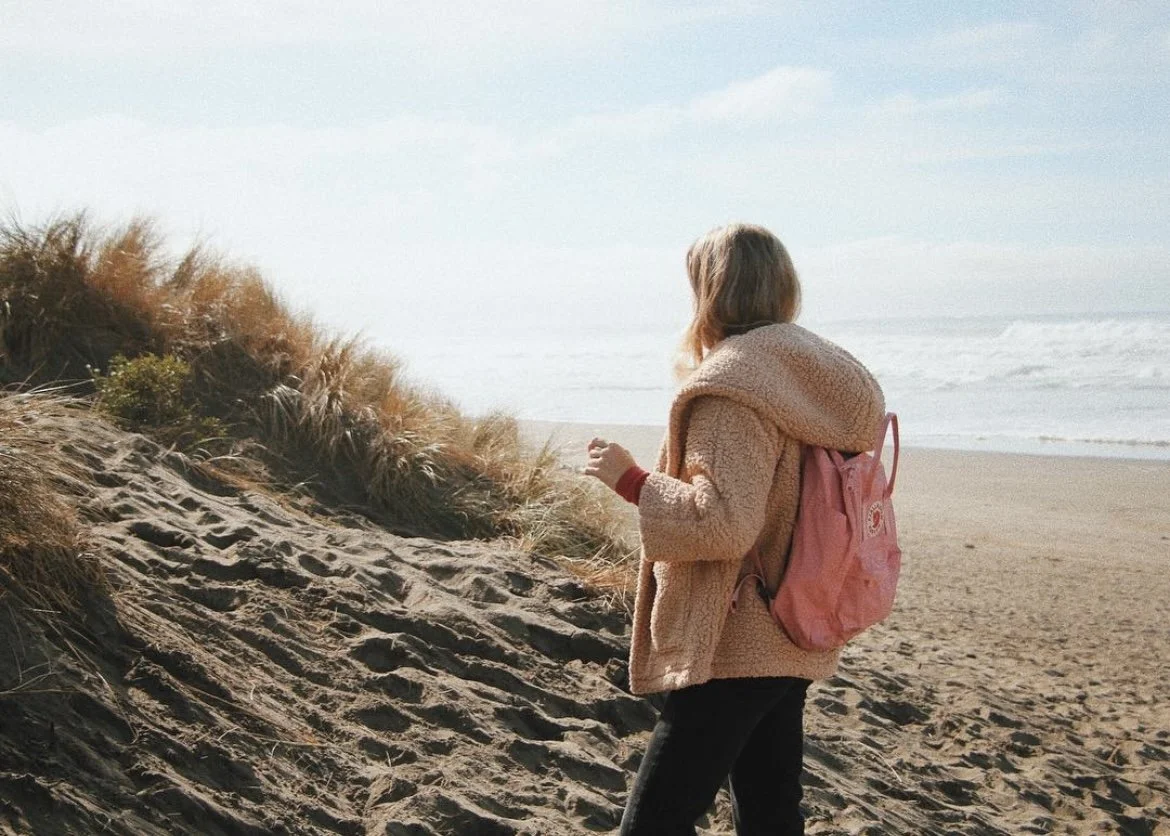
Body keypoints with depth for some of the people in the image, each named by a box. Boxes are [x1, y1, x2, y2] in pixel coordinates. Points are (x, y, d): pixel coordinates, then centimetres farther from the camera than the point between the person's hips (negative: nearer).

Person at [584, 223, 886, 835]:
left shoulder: (732, 383, -17)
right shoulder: (816, 378, 10)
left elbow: (723, 522, -24)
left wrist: (627, 477, -15)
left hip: (731, 652, -10)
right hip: (791, 645, 10)